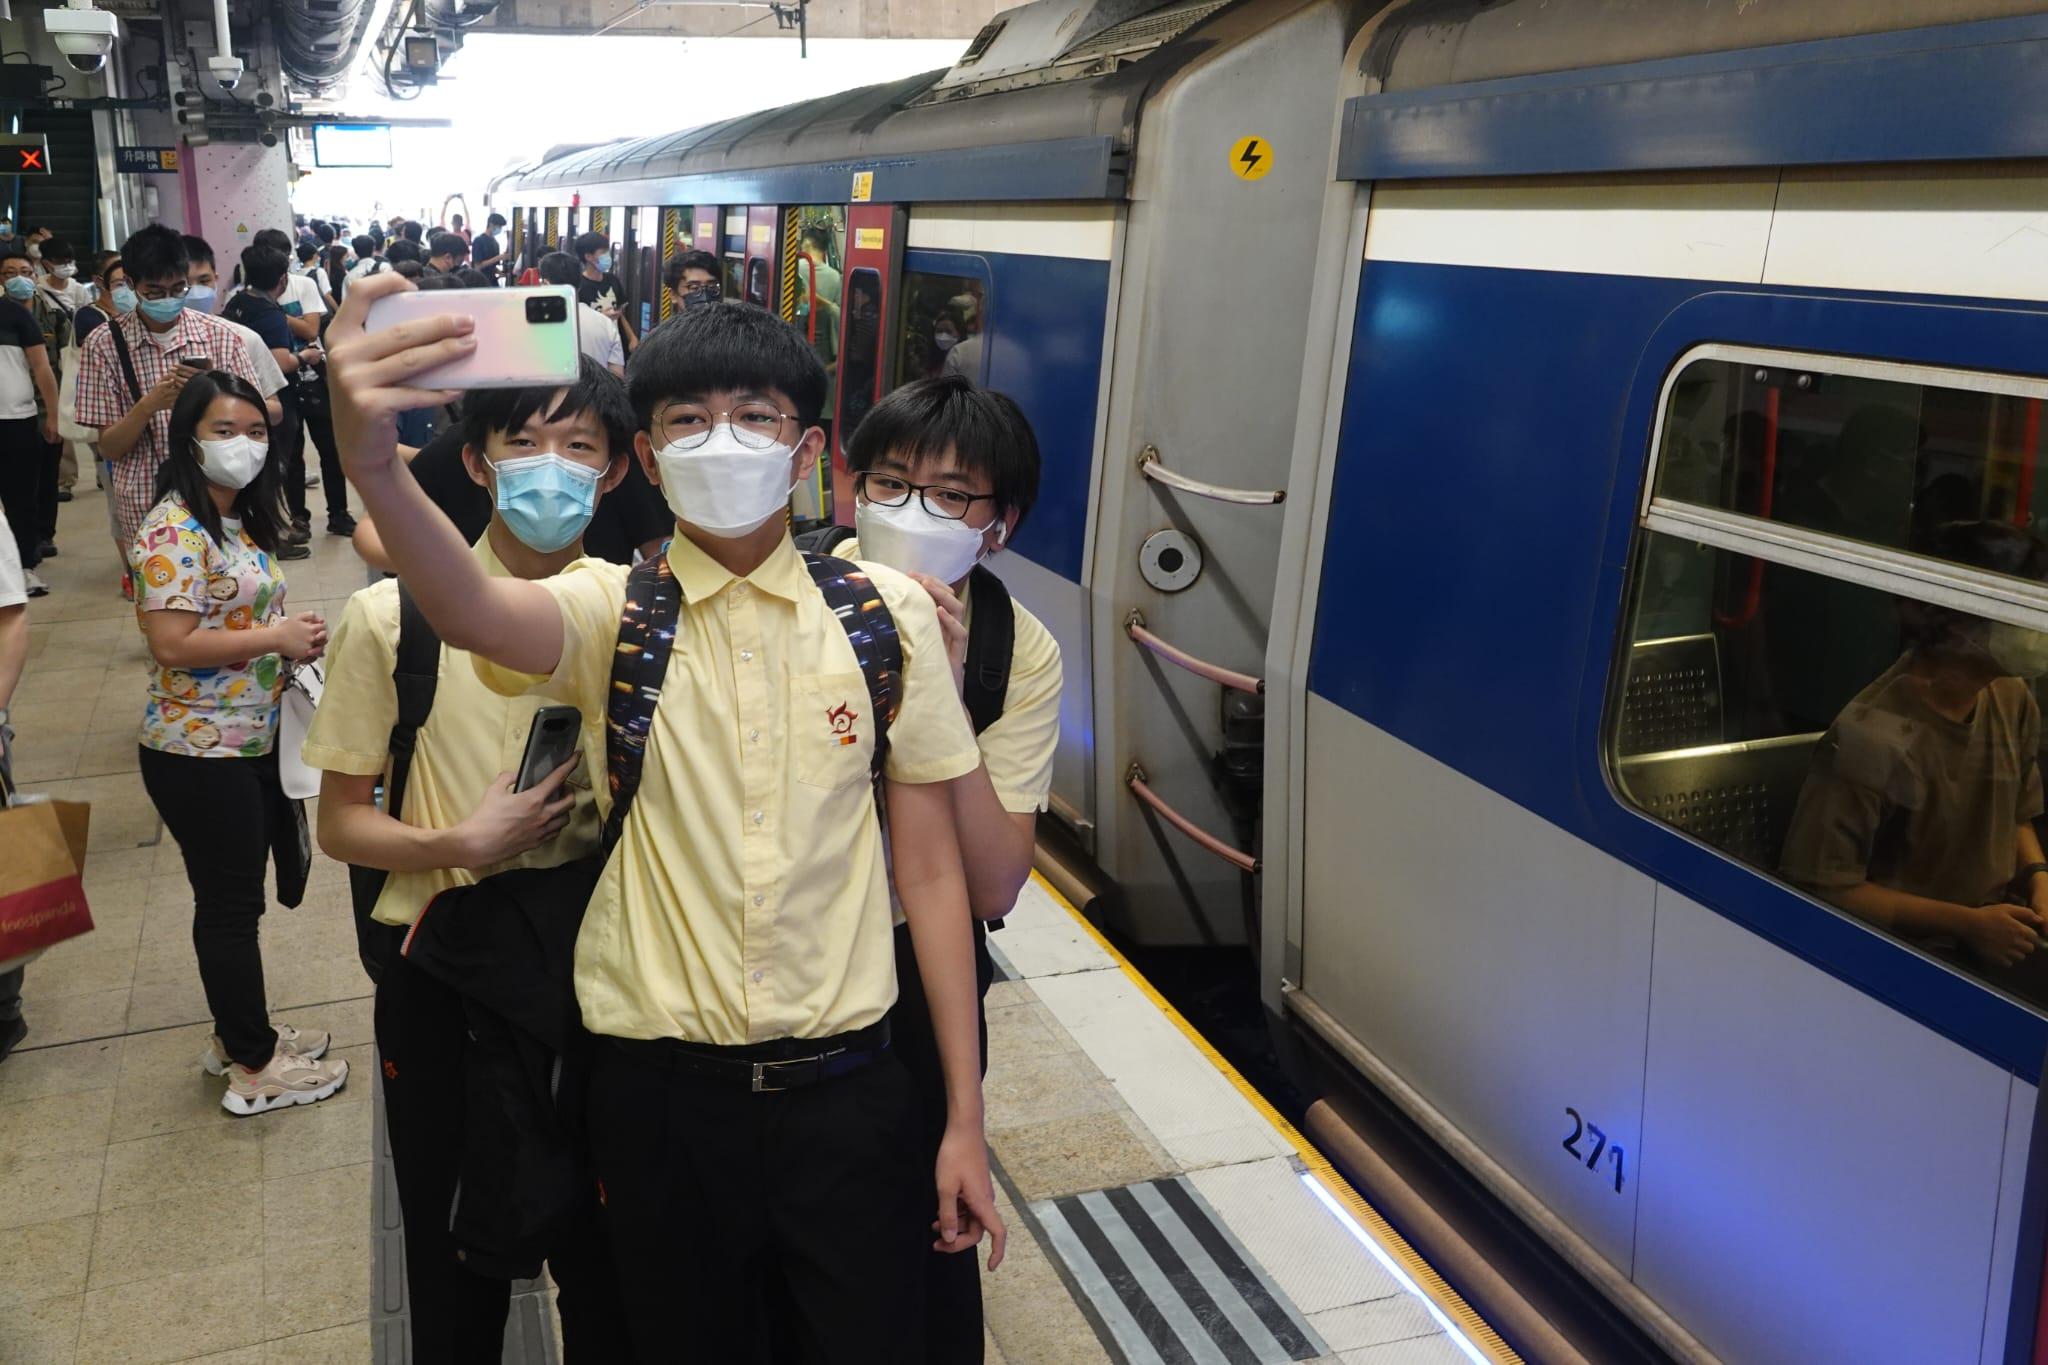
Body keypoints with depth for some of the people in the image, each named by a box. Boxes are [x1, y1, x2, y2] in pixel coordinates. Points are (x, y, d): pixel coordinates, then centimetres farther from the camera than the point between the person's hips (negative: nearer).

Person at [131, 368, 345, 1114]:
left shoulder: (243, 521, 10)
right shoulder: (172, 533, -18)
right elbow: (174, 645, -25)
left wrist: (295, 636, 2)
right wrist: (276, 638, -19)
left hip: (254, 739, 9)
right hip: (199, 751, -9)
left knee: (237, 898, 19)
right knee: (229, 904, 3)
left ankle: (240, 1031, 35)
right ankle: (254, 1067, 16)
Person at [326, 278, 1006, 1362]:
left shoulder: (885, 614, -2)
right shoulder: (612, 610, -4)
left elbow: (930, 867, 0)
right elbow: (473, 611, -29)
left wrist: (965, 1119, 1)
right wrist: (374, 462, -51)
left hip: (844, 1084, 1)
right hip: (662, 1094, 0)